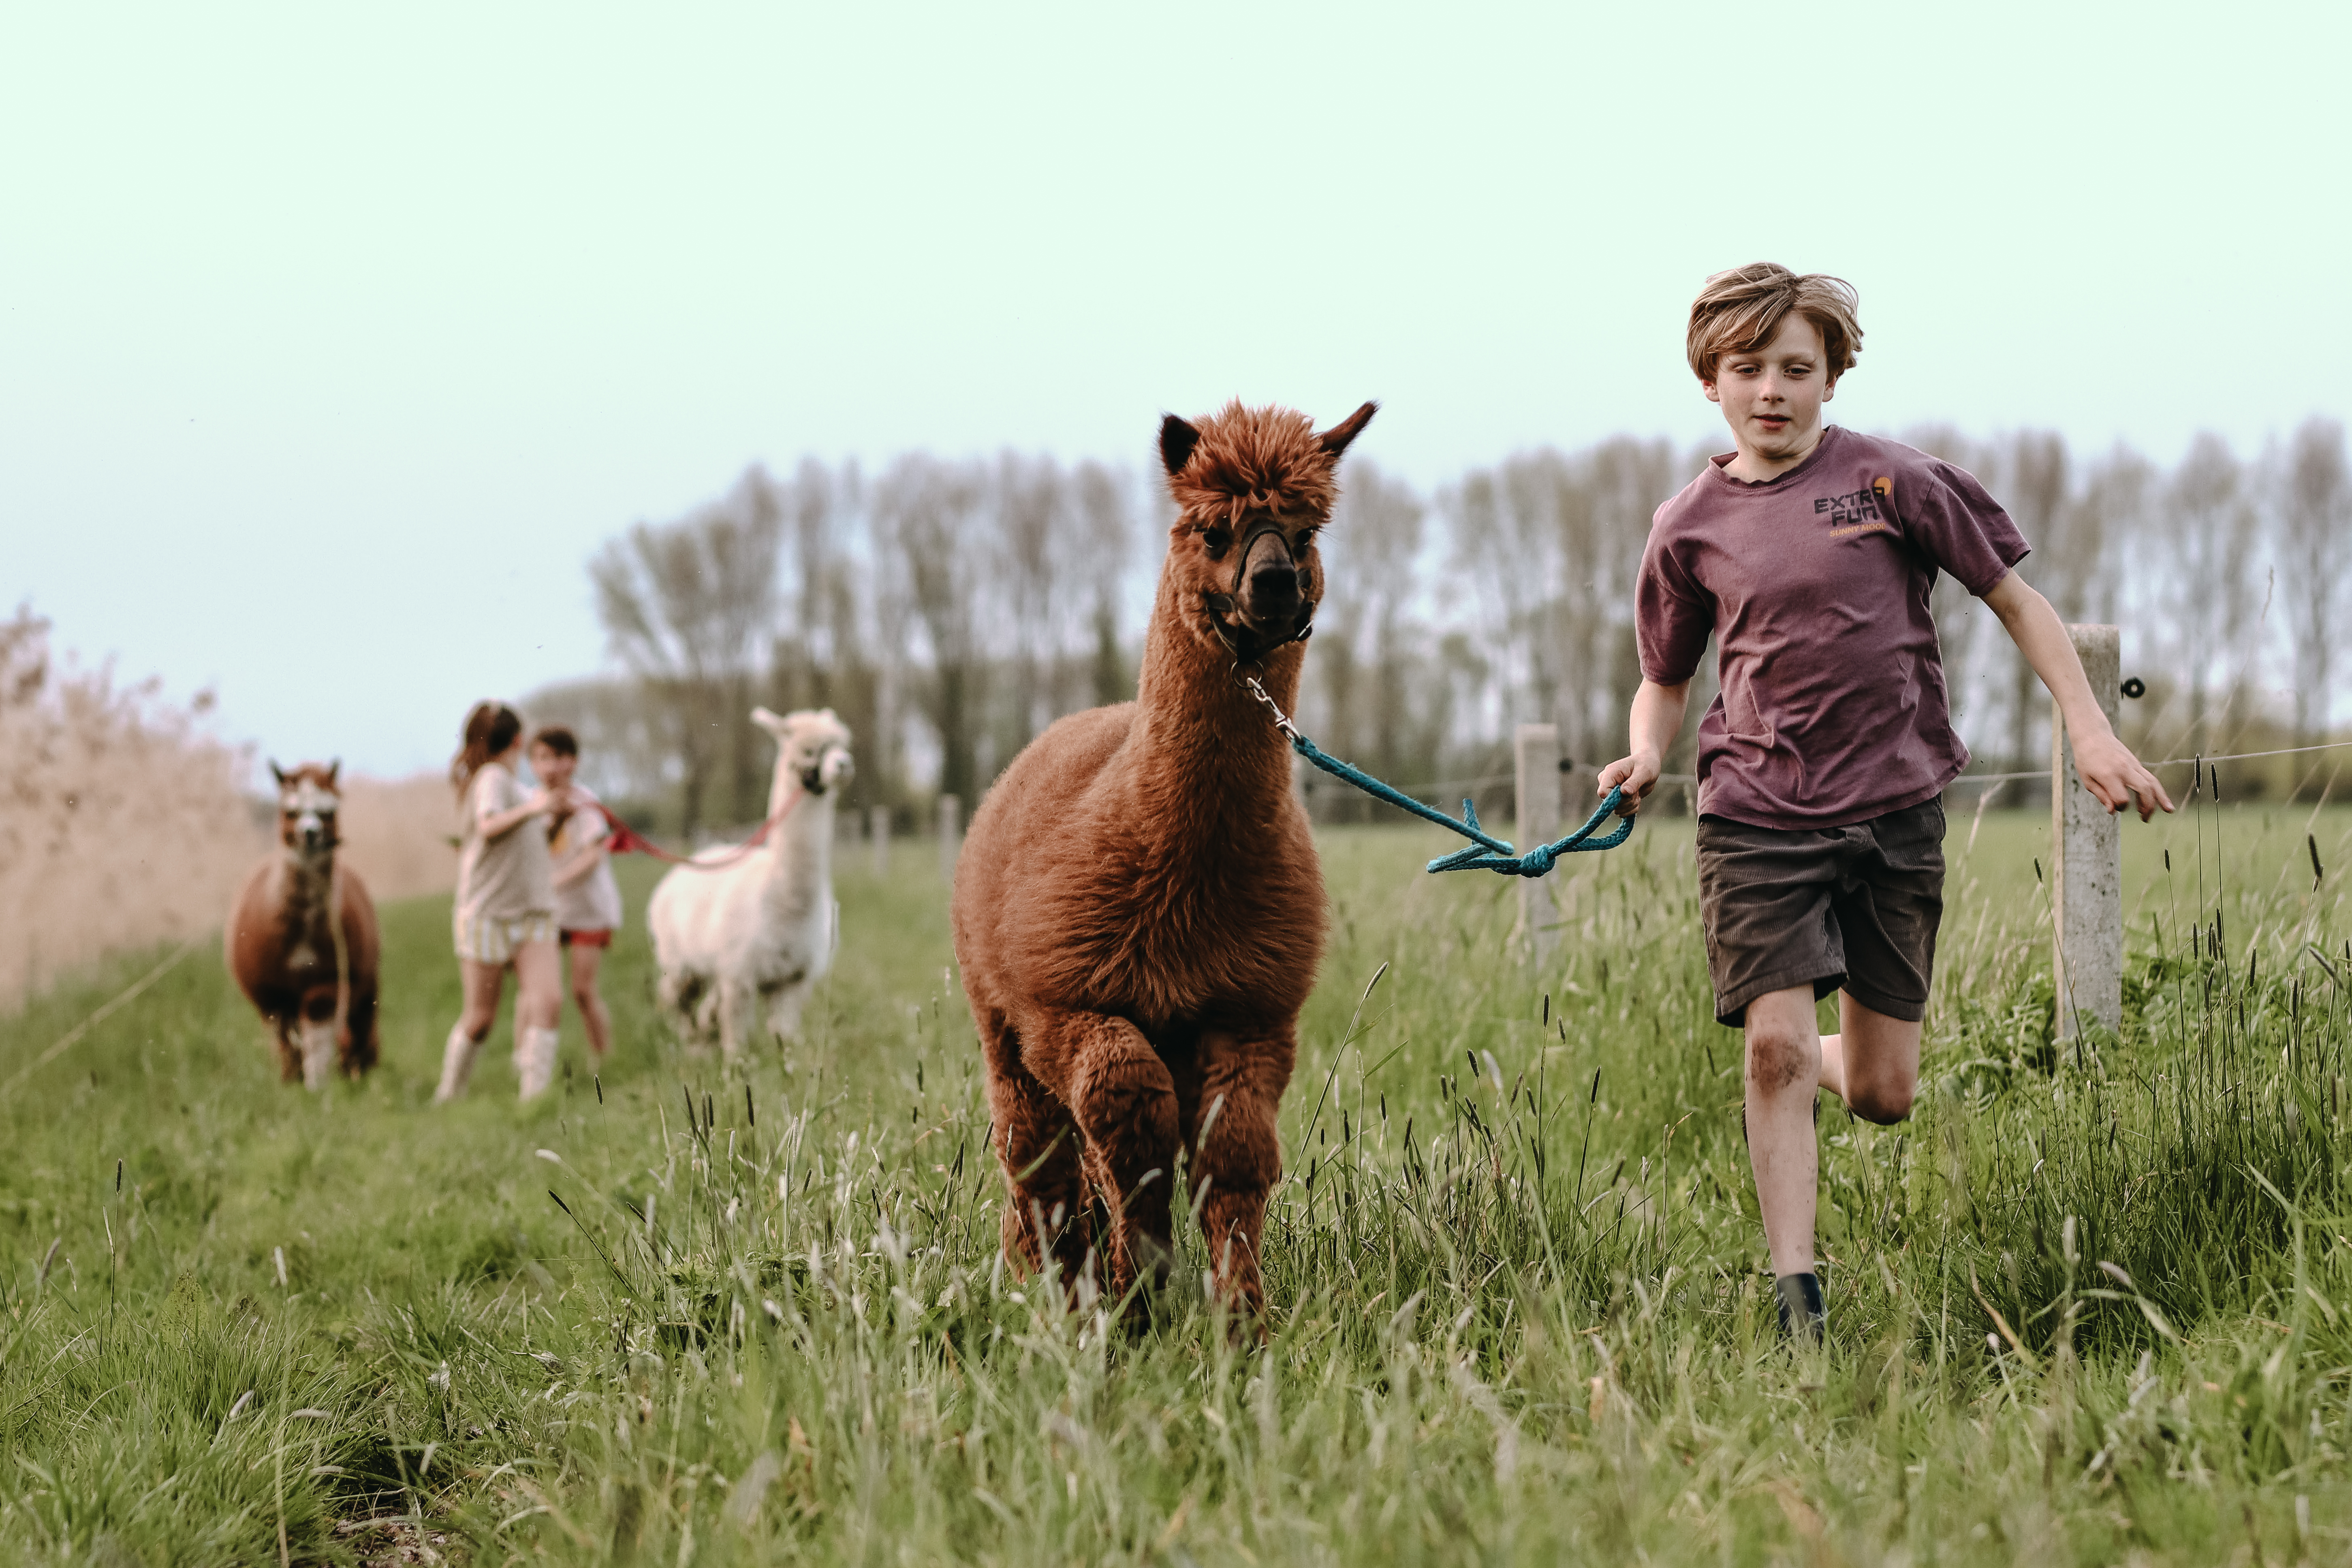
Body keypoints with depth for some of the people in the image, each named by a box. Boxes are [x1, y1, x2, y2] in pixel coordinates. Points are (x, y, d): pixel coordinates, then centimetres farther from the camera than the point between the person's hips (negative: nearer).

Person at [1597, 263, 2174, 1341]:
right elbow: (1665, 681, 15)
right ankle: (1797, 1295, -6)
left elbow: (2015, 601, 5)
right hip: (1759, 817, 0)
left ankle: (1821, 1058, 41)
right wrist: (1644, 758, -6)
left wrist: (2090, 732, -2)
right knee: (1772, 1053, -15)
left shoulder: (1890, 480, -2)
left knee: (1883, 1097, 4)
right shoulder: (1689, 527, 3)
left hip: (1895, 811, 0)